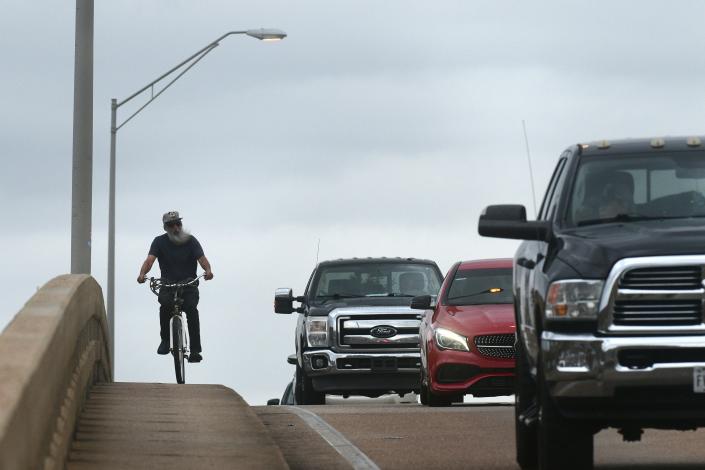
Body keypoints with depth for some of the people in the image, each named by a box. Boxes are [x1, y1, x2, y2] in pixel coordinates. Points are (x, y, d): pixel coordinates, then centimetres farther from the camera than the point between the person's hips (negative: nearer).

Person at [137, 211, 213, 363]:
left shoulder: (190, 240, -1)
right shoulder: (160, 241, 0)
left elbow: (202, 258, -14)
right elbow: (150, 259, -13)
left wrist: (208, 270, -37)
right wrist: (142, 274, -35)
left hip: (189, 285, 0)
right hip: (168, 286, 0)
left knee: (191, 309, -26)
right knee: (165, 306, -31)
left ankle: (195, 350, -22)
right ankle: (165, 340, -11)